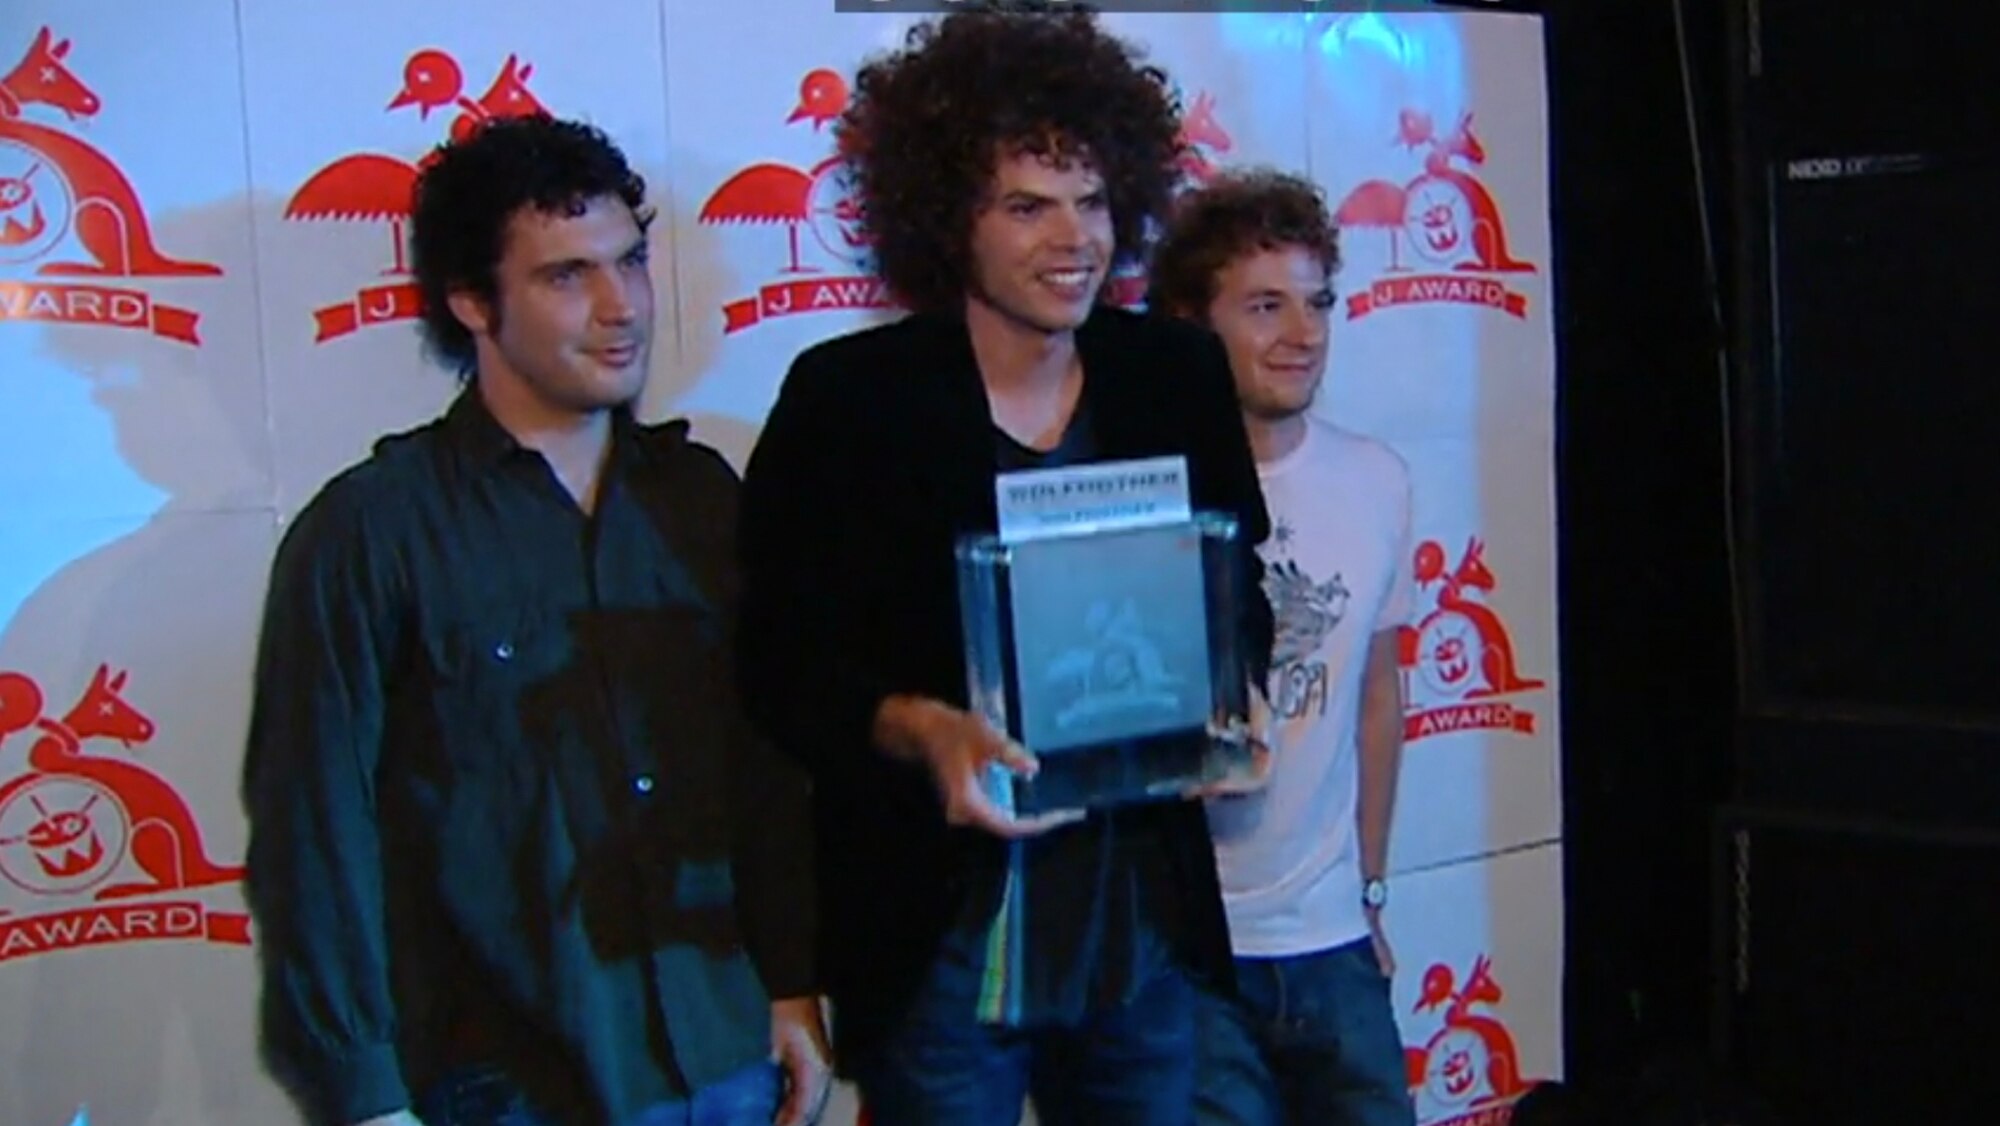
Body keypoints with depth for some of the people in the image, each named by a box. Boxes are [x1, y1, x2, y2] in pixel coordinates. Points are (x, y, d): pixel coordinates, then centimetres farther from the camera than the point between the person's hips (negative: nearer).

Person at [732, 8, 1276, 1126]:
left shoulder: (1177, 372, 3)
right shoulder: (847, 396, -8)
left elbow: (1241, 593, 11)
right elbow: (782, 661, -8)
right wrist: (918, 729, -26)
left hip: (1146, 924, 4)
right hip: (935, 935, -3)